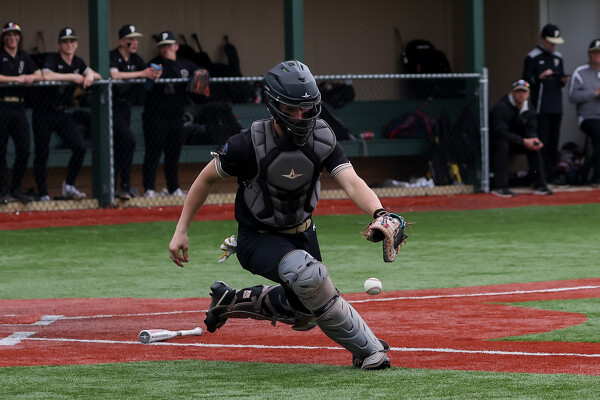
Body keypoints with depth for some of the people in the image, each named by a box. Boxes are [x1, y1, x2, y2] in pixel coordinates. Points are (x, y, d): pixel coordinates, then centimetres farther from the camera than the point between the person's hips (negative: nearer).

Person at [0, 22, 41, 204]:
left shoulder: (24, 57, 16)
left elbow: (38, 75, 13)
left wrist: (32, 77, -9)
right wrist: (16, 79, -18)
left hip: (18, 107, 5)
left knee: (24, 151, 0)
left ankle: (16, 188, 12)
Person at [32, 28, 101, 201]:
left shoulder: (78, 63, 8)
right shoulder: (52, 59, -12)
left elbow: (98, 75, 5)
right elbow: (46, 75, -32)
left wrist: (90, 75, -19)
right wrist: (73, 76, -26)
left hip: (63, 113, 6)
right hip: (44, 113, -6)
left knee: (81, 146, -8)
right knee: (42, 153, -2)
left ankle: (69, 186, 6)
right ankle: (43, 195, 6)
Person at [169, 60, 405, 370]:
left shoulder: (321, 138, -17)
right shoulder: (250, 144, -26)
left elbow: (351, 182, -30)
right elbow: (208, 178, -10)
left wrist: (379, 213, -51)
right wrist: (181, 230, -10)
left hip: (301, 233, 5)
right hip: (257, 238, -5)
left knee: (305, 313, 15)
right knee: (308, 274, -34)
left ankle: (233, 301, 35)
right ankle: (367, 349, -20)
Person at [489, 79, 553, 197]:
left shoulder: (529, 111, 2)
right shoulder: (501, 107, -21)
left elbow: (531, 131, -1)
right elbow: (500, 132, -29)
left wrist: (535, 140, -27)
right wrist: (523, 141, -33)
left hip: (515, 143, 7)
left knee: (535, 145, -13)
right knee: (503, 144, -37)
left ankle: (540, 185, -11)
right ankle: (499, 187, -40)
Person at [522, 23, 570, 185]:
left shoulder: (557, 57, 18)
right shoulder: (533, 57, -2)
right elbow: (526, 80, -5)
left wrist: (563, 80, 2)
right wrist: (540, 77, -20)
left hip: (557, 106, 6)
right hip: (541, 107, -6)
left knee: (554, 141, 5)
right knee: (542, 142, -9)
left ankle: (553, 172, 7)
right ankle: (542, 174, -9)